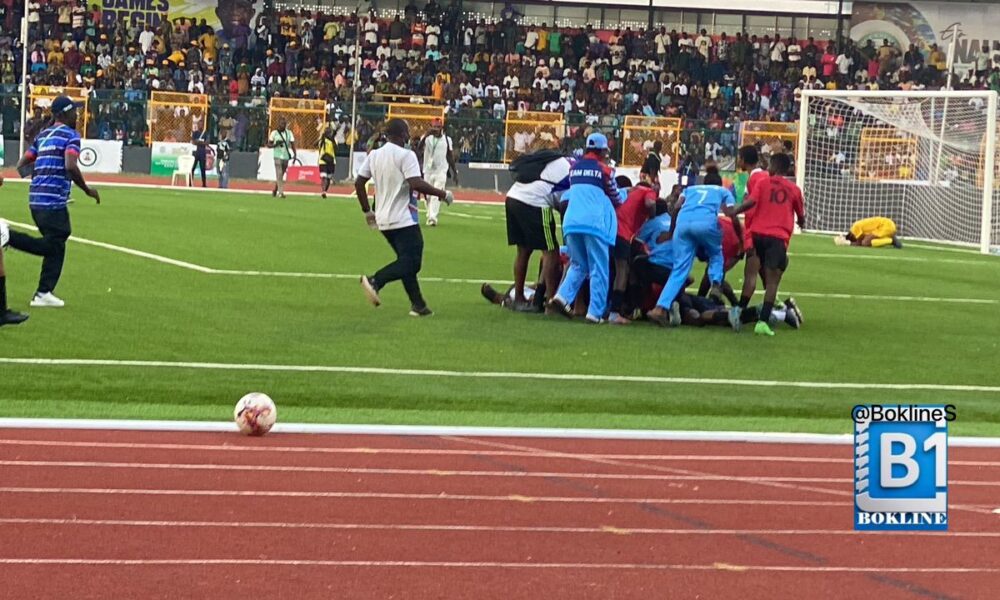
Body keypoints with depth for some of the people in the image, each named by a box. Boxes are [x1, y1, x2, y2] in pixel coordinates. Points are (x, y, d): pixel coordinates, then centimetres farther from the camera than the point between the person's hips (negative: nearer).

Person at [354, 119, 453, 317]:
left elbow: (359, 183, 10)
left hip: (384, 219, 8)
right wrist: (443, 194, -12)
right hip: (404, 219, -8)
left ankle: (418, 304, 13)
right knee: (411, 263, -6)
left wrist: (367, 211, 19)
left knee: (406, 261, 16)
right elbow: (417, 184, -23)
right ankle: (375, 281, -24)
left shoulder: (374, 155, 9)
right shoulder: (405, 155, -13)